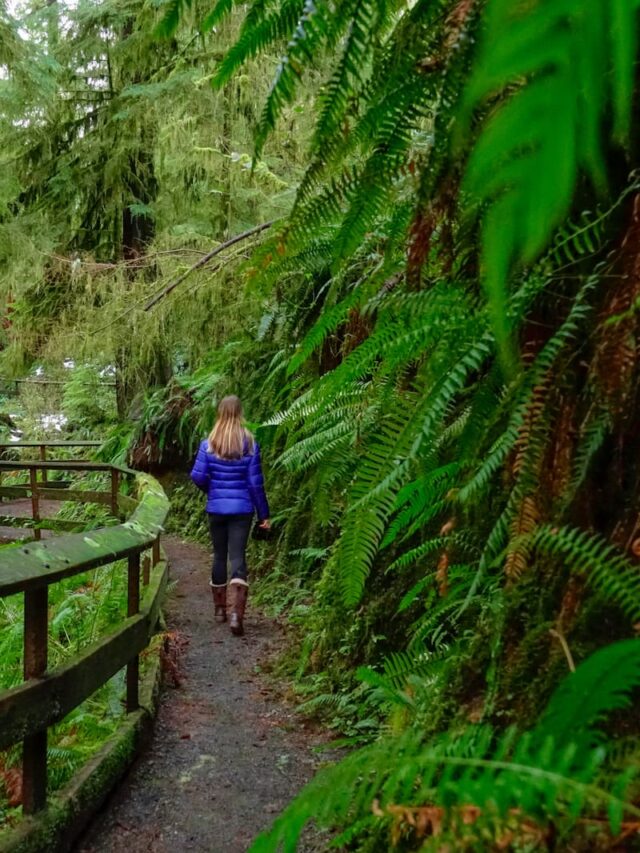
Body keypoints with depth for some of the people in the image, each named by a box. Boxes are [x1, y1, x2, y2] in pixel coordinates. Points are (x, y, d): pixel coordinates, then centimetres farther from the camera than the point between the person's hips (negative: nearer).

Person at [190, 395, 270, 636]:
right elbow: (256, 482, -5)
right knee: (238, 557, -1)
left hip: (216, 508, 1)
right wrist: (264, 514, 2)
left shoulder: (209, 444, -4)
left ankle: (220, 609, 28)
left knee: (219, 556, 16)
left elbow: (197, 476, -8)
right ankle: (236, 614, -16)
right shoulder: (249, 444, -6)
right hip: (242, 509, -1)